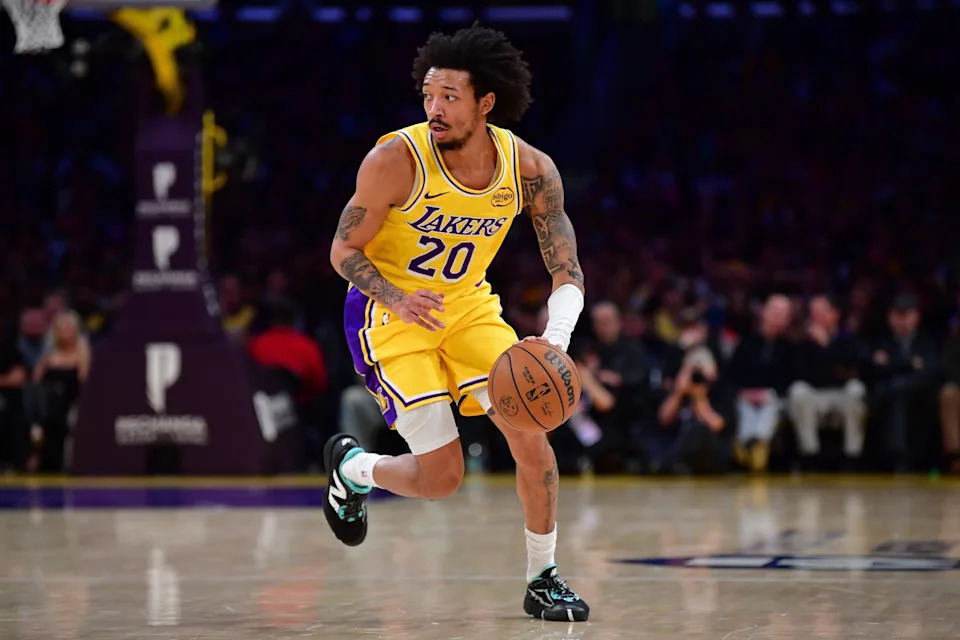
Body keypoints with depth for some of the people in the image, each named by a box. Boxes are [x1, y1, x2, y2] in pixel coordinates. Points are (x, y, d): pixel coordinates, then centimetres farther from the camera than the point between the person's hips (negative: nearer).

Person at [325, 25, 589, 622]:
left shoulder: (530, 168, -13)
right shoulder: (396, 159, -23)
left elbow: (567, 271, -10)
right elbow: (345, 250, -13)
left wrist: (556, 341, -29)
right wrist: (399, 301, -32)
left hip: (469, 306, 4)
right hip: (389, 313, -4)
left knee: (532, 435, -12)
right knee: (442, 476, -8)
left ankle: (543, 580, 5)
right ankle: (351, 468, 25)